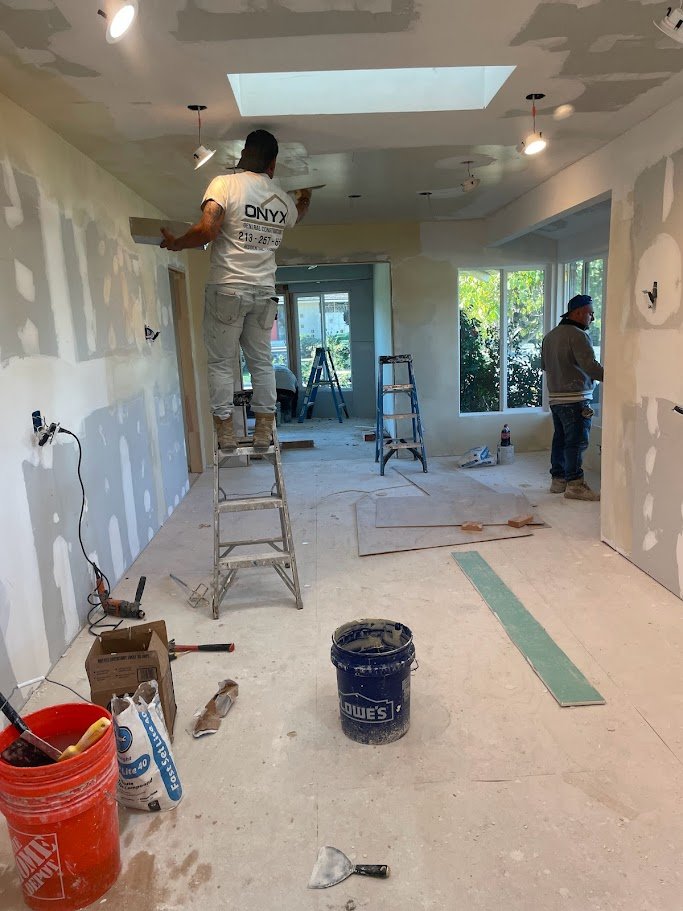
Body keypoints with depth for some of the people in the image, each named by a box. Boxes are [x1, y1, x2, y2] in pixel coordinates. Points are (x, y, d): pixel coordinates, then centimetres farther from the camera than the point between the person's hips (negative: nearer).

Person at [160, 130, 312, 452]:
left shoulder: (225, 183, -5)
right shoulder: (283, 199, 11)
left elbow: (207, 230, -18)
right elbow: (296, 216, 35)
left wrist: (176, 243, -1)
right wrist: (304, 198, 57)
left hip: (227, 289, -4)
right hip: (264, 292, 4)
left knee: (221, 362, 3)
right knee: (261, 361, 11)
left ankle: (225, 431, 5)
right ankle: (264, 431, 12)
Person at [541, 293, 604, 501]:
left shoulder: (550, 335, 14)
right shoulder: (577, 335, -14)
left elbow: (544, 365, 23)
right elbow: (591, 366, -23)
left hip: (555, 397, 9)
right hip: (575, 399, -9)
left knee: (560, 439, 14)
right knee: (576, 441, -5)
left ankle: (558, 479, 21)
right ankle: (574, 485, -2)